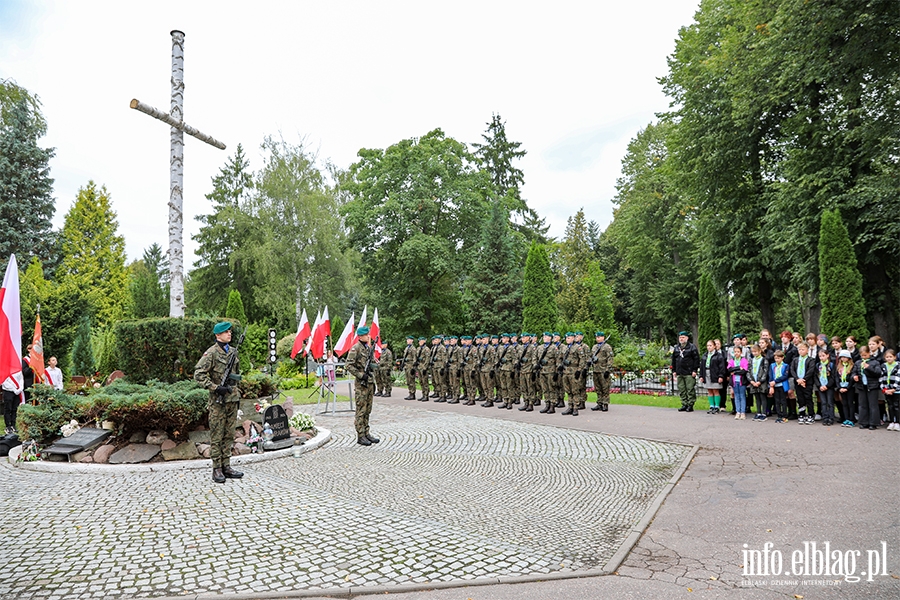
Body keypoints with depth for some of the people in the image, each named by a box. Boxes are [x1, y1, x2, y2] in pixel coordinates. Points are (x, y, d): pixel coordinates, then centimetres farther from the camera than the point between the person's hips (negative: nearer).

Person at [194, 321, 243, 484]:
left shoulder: (233, 351, 12)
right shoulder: (211, 353, -9)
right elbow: (198, 374, -14)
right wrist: (215, 388, -20)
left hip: (232, 398, 7)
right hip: (218, 400, -7)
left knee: (229, 435, 10)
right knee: (217, 436, 0)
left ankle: (226, 467, 17)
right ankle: (217, 469, 6)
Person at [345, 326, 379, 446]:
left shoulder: (370, 348, 14)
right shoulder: (355, 349, -10)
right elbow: (349, 366, -16)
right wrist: (361, 375, -20)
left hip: (370, 383, 8)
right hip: (361, 384, -8)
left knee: (368, 411, 12)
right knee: (361, 411, -3)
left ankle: (366, 433, 19)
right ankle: (360, 436, 2)